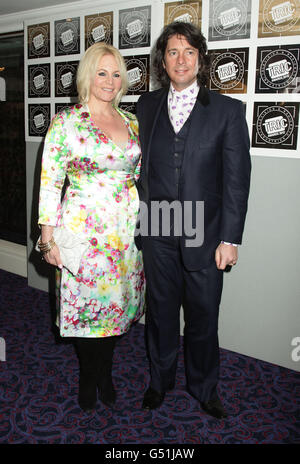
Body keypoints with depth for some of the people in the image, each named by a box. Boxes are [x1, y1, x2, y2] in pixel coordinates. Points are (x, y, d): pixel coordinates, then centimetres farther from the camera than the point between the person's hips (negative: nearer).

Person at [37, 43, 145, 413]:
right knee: (84, 303, 6)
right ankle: (87, 377, 31)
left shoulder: (131, 122, 9)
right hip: (82, 229, -4)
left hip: (126, 230, 4)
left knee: (116, 301, 12)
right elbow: (49, 182, -7)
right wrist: (48, 239, -10)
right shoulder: (65, 122, -5)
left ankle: (105, 373, 34)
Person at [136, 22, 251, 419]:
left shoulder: (227, 110, -3)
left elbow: (237, 178, -5)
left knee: (203, 316, 11)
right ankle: (160, 380, 39)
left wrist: (230, 239, -9)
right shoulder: (147, 106, 6)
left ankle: (204, 387, 35)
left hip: (204, 235, -2)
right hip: (157, 233, 2)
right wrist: (139, 219, 6)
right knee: (161, 311, 16)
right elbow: (140, 166, 9)